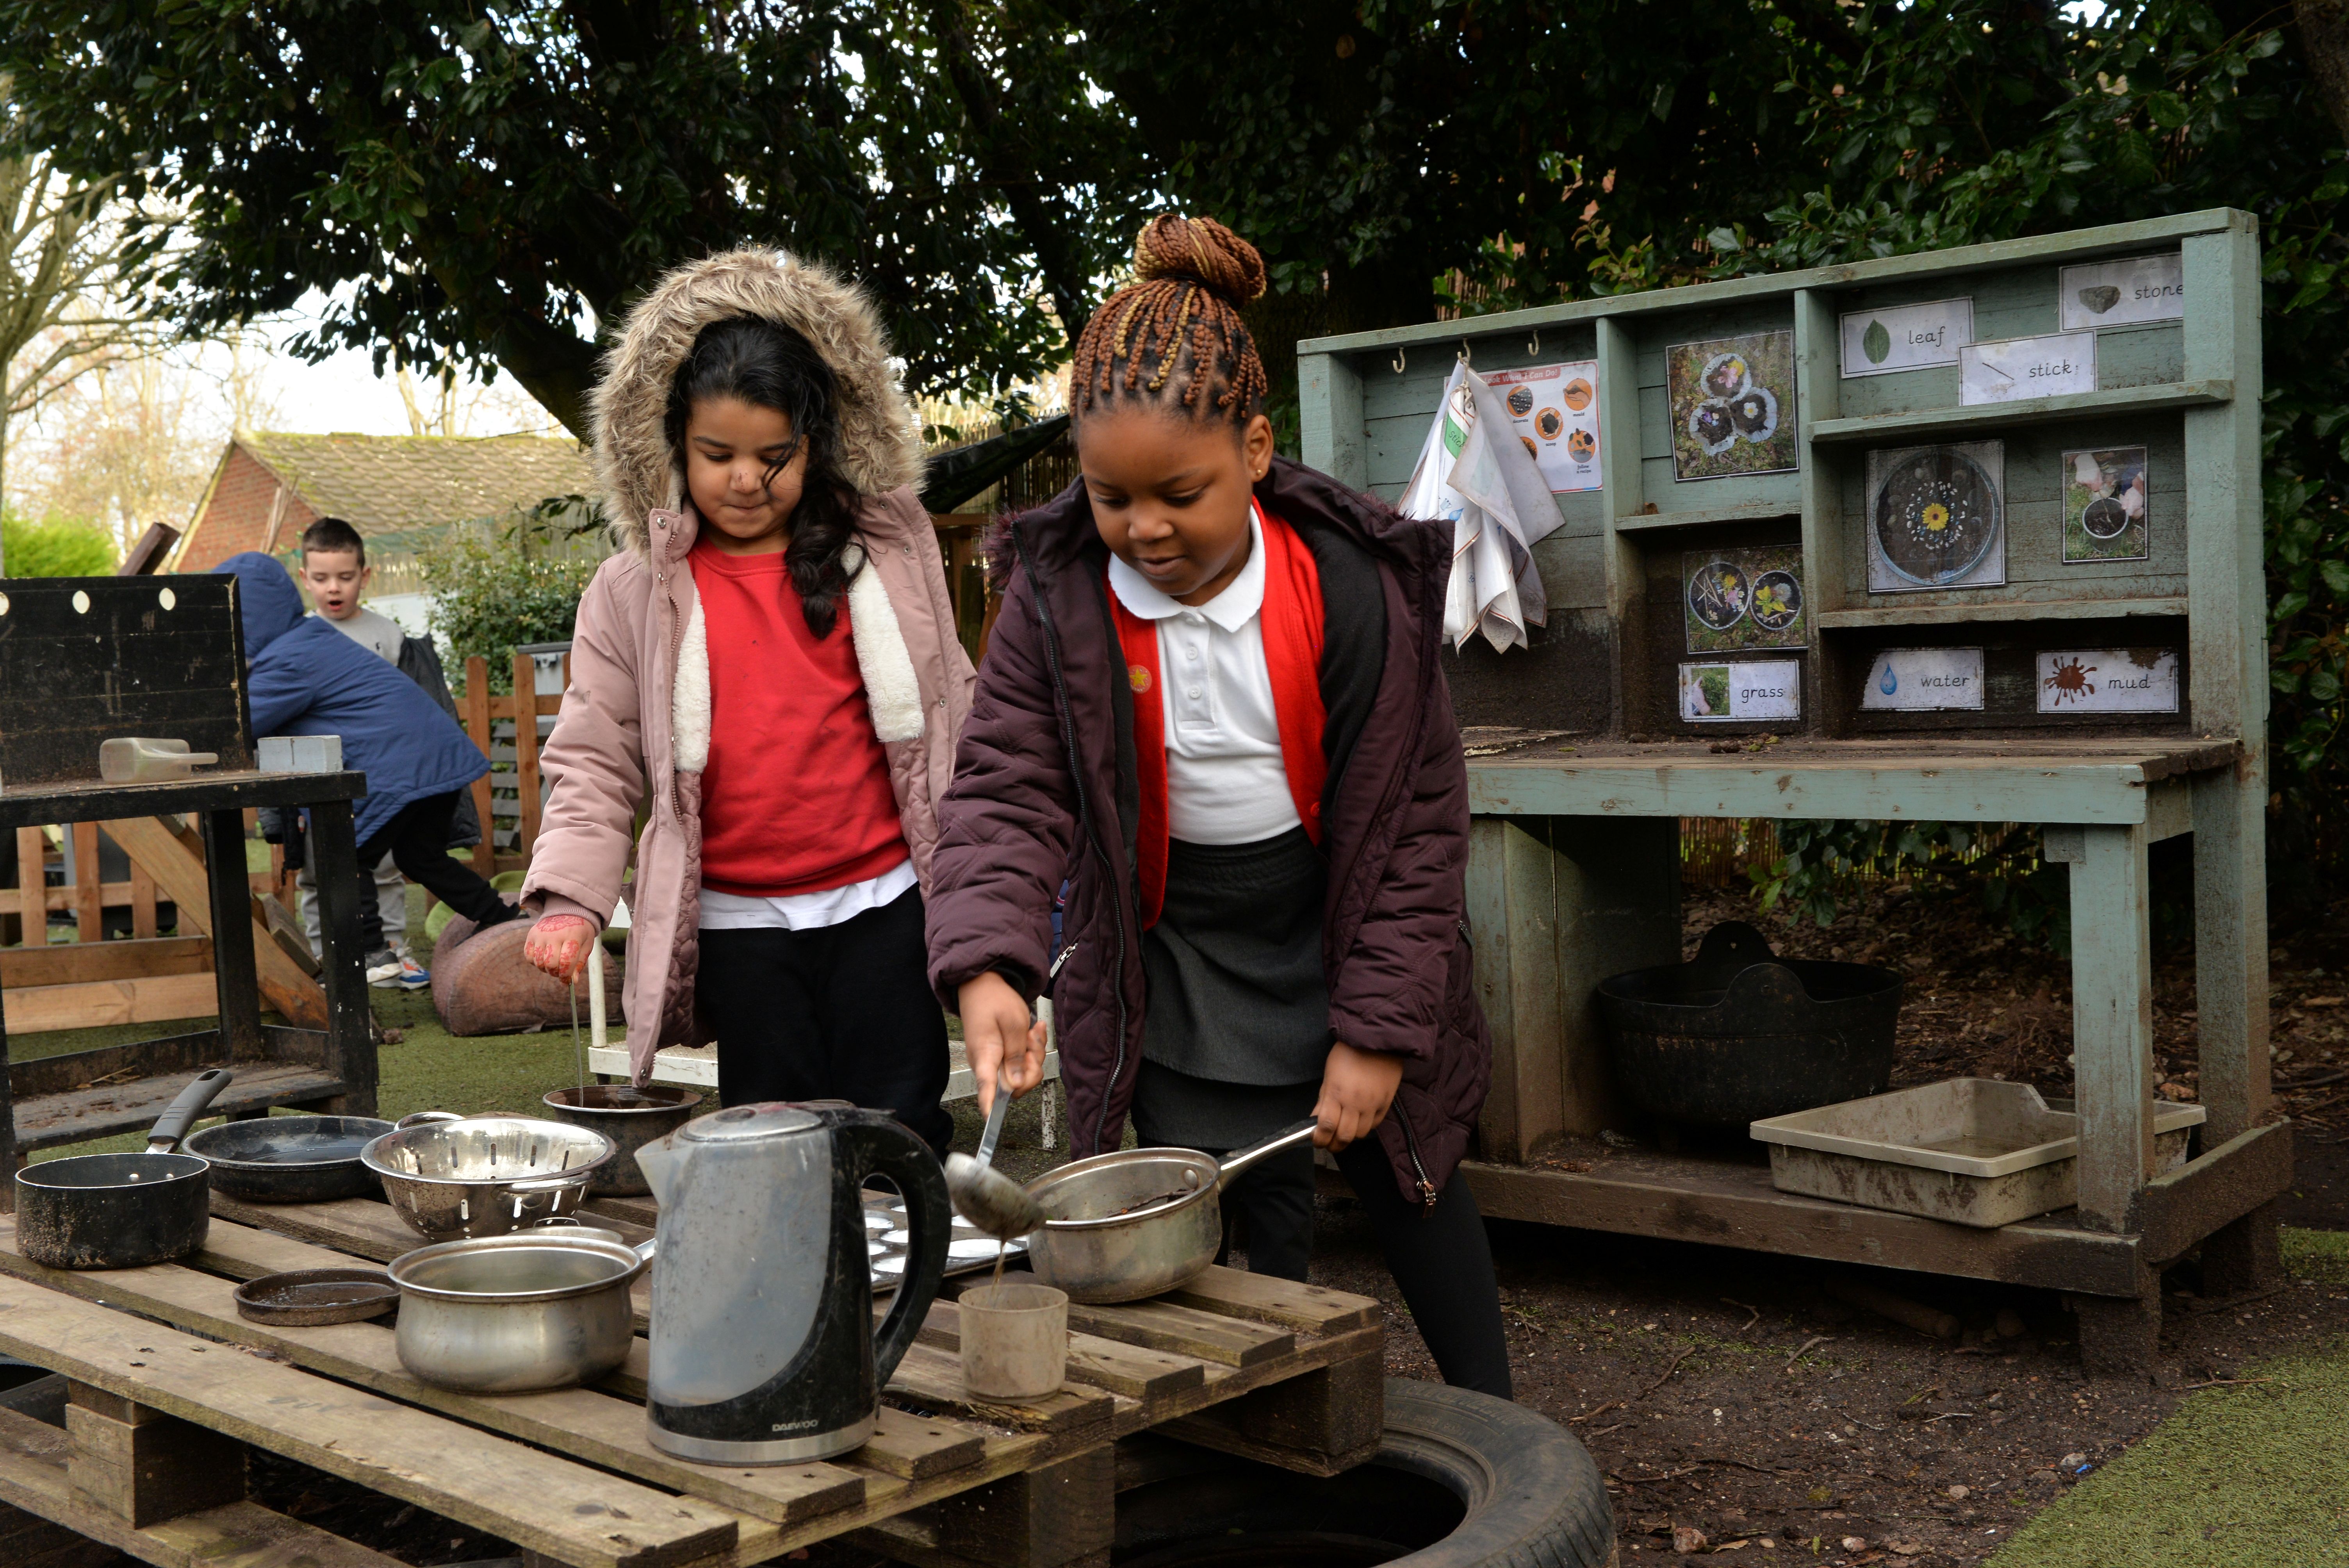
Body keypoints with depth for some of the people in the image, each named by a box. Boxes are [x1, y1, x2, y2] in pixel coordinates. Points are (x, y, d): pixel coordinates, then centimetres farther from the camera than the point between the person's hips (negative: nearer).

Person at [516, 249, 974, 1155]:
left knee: (903, 1135, 4)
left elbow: (950, 708, 12)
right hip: (741, 920, 0)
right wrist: (570, 897, -10)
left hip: (884, 900, 0)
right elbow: (595, 760, 4)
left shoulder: (889, 546, 5)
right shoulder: (634, 590, 3)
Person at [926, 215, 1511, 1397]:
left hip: (1336, 932, 0)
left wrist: (1380, 1028, -14)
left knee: (1409, 1176, 15)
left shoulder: (1353, 587, -18)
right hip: (1171, 960, 0)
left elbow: (1415, 814, -12)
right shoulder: (1058, 594, -15)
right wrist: (990, 963, -33)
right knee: (1238, 1219, 0)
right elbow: (1008, 787, -15)